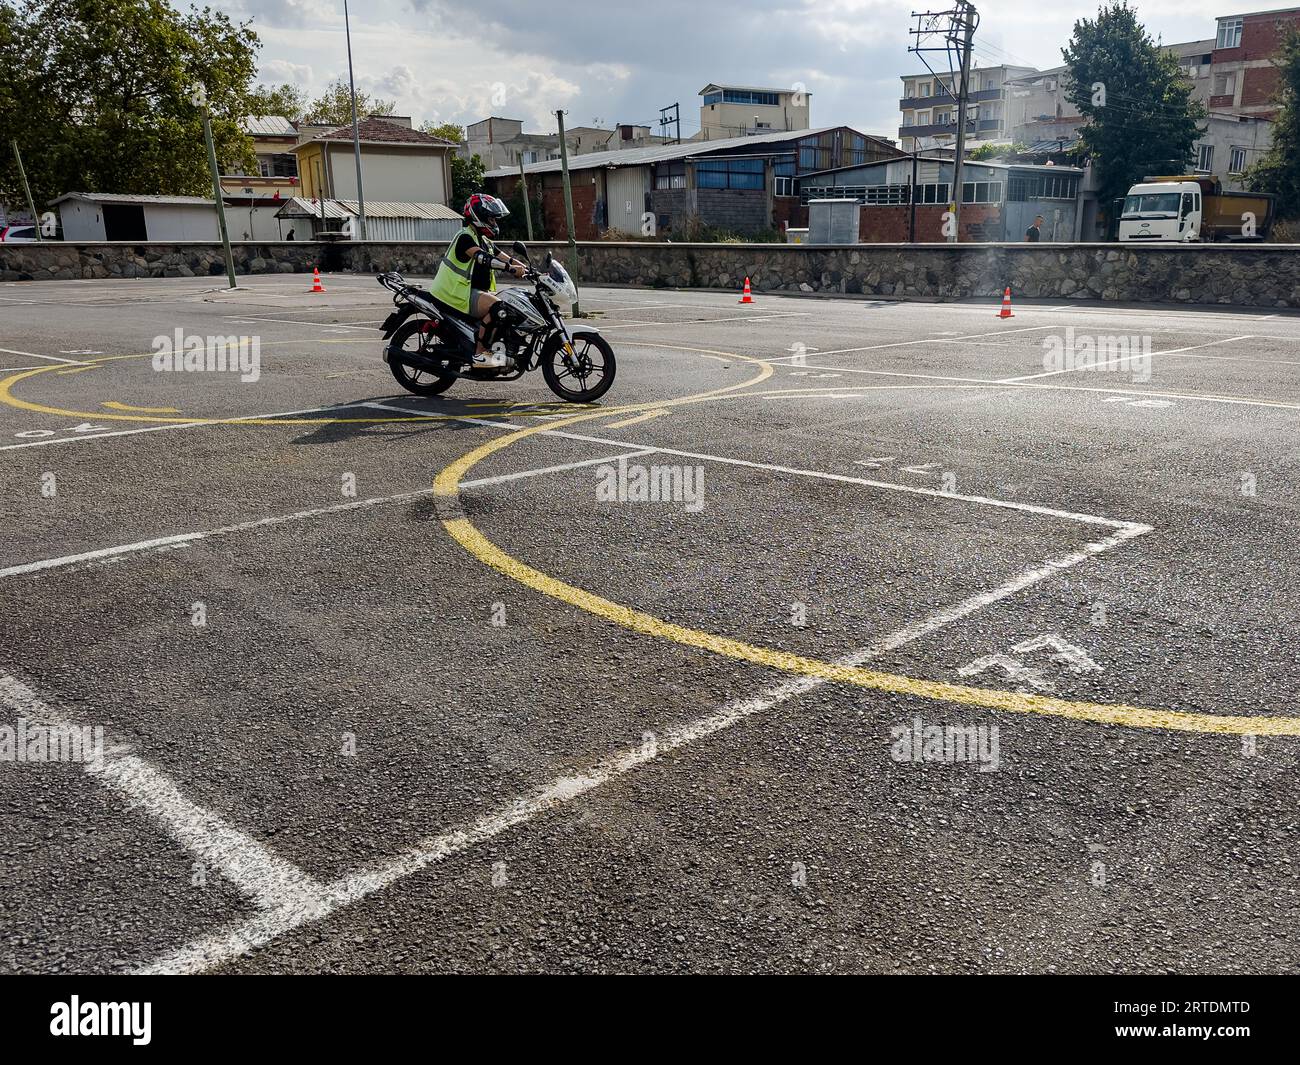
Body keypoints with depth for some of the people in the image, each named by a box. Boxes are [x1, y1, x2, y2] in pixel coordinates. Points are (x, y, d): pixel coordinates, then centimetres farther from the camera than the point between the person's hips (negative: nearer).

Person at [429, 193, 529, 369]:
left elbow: (506, 259, 10)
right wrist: (511, 268, -39)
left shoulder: (485, 241, 18)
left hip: (478, 291, 10)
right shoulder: (465, 237, -12)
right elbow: (483, 258, -30)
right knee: (496, 306, -30)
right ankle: (480, 354, -28)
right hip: (461, 292, -10)